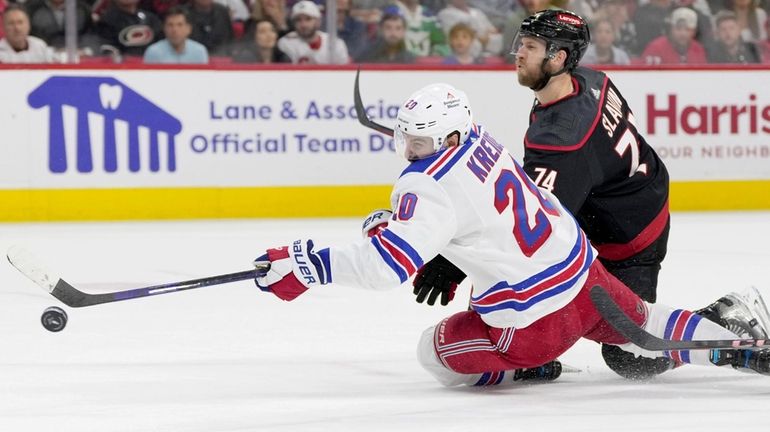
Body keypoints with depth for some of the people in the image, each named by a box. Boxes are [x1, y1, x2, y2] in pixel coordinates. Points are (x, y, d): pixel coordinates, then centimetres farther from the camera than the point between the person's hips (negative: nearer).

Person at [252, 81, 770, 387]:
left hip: (535, 319, -8)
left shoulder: (432, 187, -21)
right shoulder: (479, 139, 4)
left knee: (436, 351, 9)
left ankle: (532, 370, 10)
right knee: (643, 327, 30)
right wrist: (393, 220, 12)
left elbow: (388, 262, -29)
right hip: (585, 271, 8)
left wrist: (307, 265, -27)